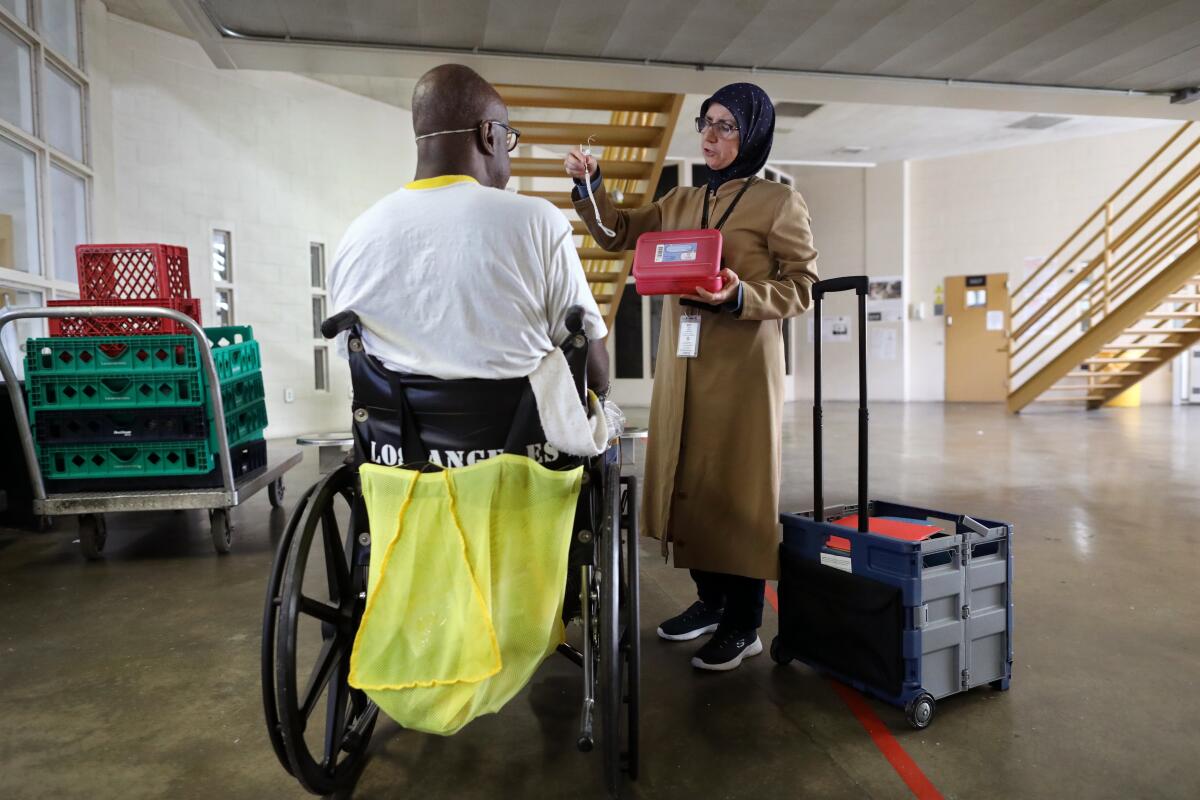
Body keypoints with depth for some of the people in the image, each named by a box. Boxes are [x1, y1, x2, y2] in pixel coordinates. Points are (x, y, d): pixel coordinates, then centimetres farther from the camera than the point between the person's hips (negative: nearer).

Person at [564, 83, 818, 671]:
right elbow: (618, 234, 17)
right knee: (689, 480, 10)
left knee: (737, 486, -1)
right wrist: (589, 186, 2)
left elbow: (802, 286, -4)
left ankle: (743, 624, 13)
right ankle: (710, 600, 27)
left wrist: (741, 296, -20)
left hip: (742, 364, -6)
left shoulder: (780, 202, -1)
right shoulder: (680, 203, 16)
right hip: (681, 362, 6)